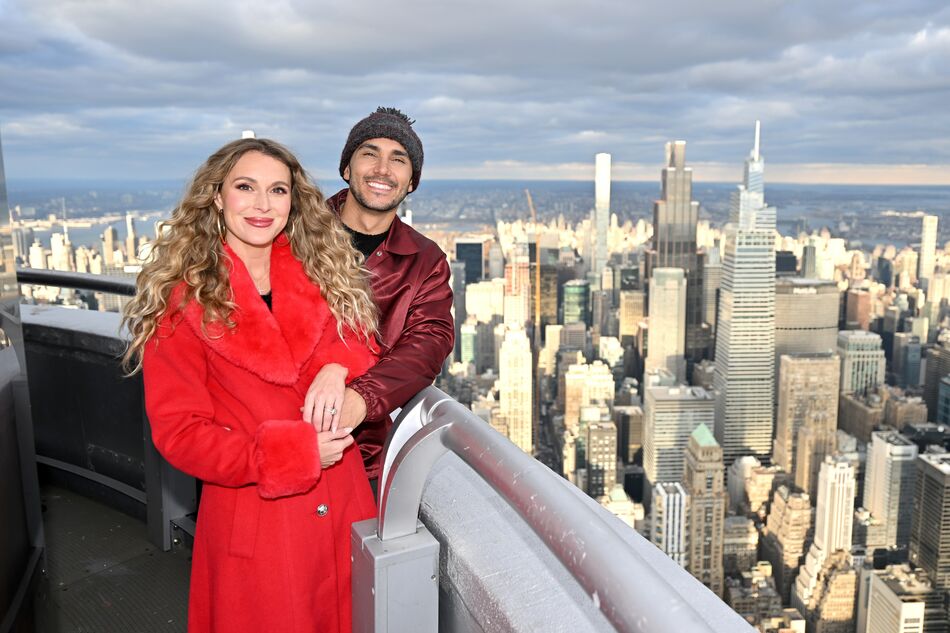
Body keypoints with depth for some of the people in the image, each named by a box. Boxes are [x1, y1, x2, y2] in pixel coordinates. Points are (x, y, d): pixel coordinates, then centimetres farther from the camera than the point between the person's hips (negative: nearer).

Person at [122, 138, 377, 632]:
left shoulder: (325, 277, 2)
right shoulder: (183, 301, -9)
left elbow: (365, 366, 2)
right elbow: (178, 430, -10)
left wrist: (340, 375, -22)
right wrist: (290, 452, -20)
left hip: (344, 508, 4)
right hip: (250, 520, -3)